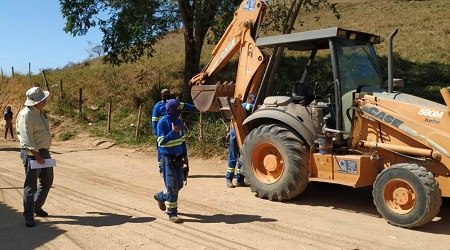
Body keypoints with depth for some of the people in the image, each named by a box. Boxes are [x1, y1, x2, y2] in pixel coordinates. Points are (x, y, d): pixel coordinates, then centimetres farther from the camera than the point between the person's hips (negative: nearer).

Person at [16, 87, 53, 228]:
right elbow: (27, 138, -20)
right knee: (31, 186, -3)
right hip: (32, 154, -9)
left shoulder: (40, 113, 12)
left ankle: (37, 207, 34)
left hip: (44, 152, 9)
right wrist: (37, 155, -22)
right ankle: (28, 217, 5)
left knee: (47, 182, 18)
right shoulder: (26, 115, -17)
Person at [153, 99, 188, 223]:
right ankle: (172, 213, 4)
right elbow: (161, 141, -16)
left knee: (179, 184, 11)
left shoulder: (178, 121, 7)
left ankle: (160, 196, 37)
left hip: (178, 158, 7)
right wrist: (173, 132, -24)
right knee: (172, 185, -6)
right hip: (167, 158, -7)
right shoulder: (162, 122, -12)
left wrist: (185, 155, 13)